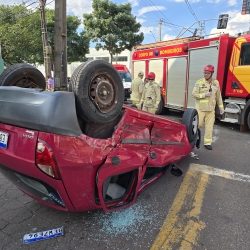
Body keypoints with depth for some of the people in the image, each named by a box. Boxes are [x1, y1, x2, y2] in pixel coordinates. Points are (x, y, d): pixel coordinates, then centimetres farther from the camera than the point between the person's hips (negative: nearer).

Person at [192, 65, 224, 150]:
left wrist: (221, 107, 10)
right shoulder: (199, 82, -6)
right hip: (201, 108, -3)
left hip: (211, 109, 3)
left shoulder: (216, 83, 6)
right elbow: (194, 94, -9)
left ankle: (207, 142, 13)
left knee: (209, 126, 4)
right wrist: (204, 94, -18)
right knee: (198, 124, 5)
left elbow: (218, 96, 11)